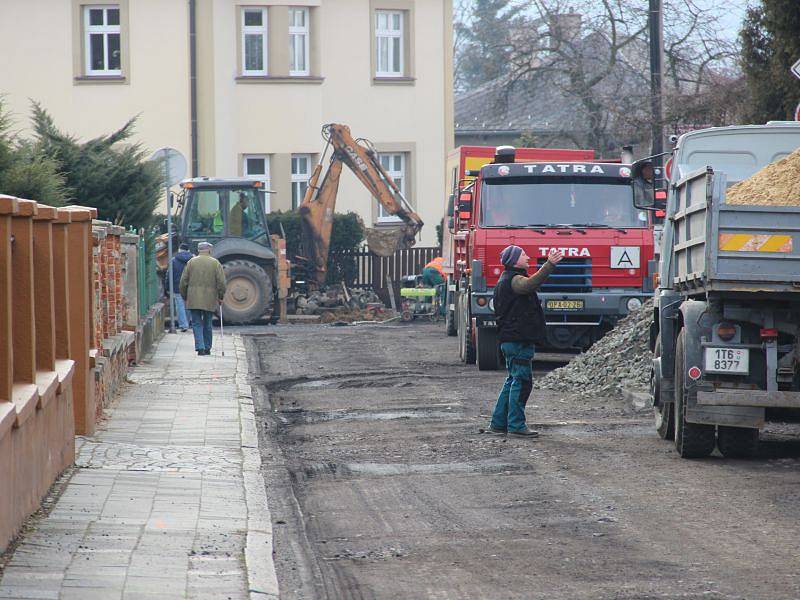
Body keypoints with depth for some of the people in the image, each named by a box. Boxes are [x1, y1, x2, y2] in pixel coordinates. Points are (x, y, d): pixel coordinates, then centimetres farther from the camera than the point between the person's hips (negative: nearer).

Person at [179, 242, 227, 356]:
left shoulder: (191, 262, 3)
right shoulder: (215, 263, 1)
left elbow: (183, 281, 3)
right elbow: (221, 281, -4)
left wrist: (184, 296, 12)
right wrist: (221, 296, 6)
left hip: (194, 299, 0)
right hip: (210, 299, 0)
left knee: (197, 324, 1)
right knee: (207, 324, 12)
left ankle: (200, 348, -13)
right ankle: (207, 348, 17)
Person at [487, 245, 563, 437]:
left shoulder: (506, 280, 21)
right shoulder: (513, 280, -14)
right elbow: (531, 284, -35)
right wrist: (549, 265, -40)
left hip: (511, 339, 11)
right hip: (518, 340, -11)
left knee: (514, 381, 15)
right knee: (522, 380, -9)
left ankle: (498, 423, 18)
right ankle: (516, 425, -8)